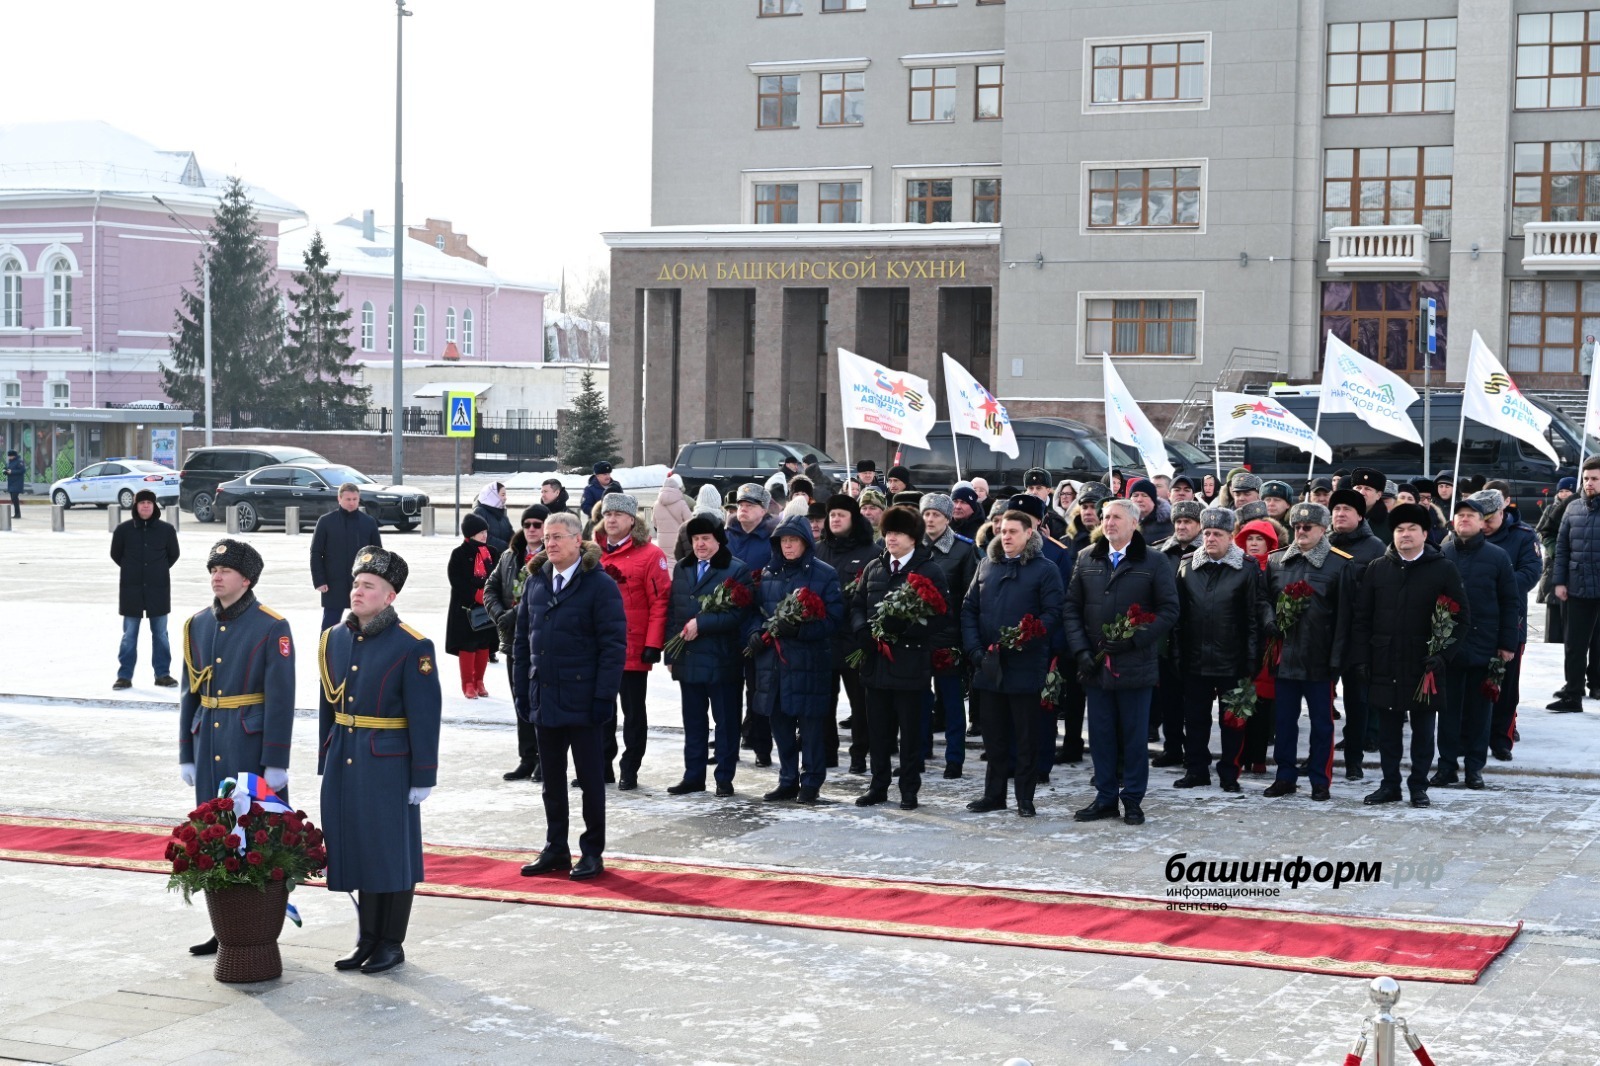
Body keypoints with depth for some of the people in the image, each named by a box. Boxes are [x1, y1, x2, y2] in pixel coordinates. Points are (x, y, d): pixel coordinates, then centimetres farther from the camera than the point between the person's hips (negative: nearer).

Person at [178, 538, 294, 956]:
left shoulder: (272, 627, -8)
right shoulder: (197, 625, 9)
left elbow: (281, 698, -11)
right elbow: (190, 693, 13)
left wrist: (275, 762, -14)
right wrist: (187, 754, 11)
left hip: (251, 746, -5)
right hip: (209, 745, 5)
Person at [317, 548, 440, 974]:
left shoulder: (412, 647, -10)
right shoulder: (334, 639, 8)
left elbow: (425, 716, -10)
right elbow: (328, 705, 15)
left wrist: (423, 777, -11)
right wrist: (325, 763, 15)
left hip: (388, 768, -6)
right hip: (344, 764, 6)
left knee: (391, 853, 2)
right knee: (356, 850, 11)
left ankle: (392, 943, 13)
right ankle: (368, 939, 22)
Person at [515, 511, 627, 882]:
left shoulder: (600, 585, -9)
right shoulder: (536, 582, 9)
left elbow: (614, 645, -12)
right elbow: (522, 639, 13)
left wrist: (604, 696, -16)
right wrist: (522, 690, 7)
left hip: (584, 699, -5)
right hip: (545, 698, 6)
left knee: (590, 779, 4)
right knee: (552, 779, 12)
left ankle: (592, 852, 13)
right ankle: (555, 849, 22)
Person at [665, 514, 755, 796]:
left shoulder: (737, 571, -6)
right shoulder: (682, 569, 13)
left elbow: (739, 613, -15)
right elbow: (672, 611, 14)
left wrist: (701, 623, -18)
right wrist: (671, 652, 8)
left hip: (722, 660, -5)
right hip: (687, 658, 5)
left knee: (726, 721, 4)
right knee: (693, 721, 11)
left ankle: (724, 778, 11)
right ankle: (693, 776, 18)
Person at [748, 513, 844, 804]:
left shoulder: (824, 575, -2)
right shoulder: (768, 574, 13)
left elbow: (834, 618, -7)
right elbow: (754, 611, 18)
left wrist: (800, 629, -20)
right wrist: (755, 633, -3)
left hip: (809, 662, -5)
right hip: (772, 660, 5)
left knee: (810, 723, -1)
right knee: (780, 724, 9)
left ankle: (811, 782, 10)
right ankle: (787, 780, 20)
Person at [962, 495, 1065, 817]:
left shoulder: (1045, 570, -3)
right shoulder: (986, 565, 12)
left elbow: (1052, 615, -10)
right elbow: (969, 608, 11)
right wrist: (974, 649, -2)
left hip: (1025, 666, -4)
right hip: (988, 666, 4)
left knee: (1025, 737, 3)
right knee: (994, 735, 11)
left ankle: (1025, 798, 10)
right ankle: (994, 793, 20)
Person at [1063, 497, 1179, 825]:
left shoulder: (1154, 563, -1)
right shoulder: (1087, 561, 10)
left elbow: (1169, 610, -5)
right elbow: (1071, 608, 10)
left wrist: (1134, 638, -15)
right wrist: (1081, 650, -3)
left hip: (1135, 665, -3)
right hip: (1096, 665, 3)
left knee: (1135, 736, 3)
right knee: (1101, 734, 8)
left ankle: (1133, 800, 12)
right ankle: (1105, 798, 17)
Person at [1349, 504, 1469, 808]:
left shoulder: (1443, 570, 0)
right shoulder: (1378, 569, 7)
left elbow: (1463, 617, 1)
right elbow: (1361, 617, 8)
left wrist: (1444, 654, -9)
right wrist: (1361, 658, 0)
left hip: (1424, 667, -2)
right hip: (1385, 666, 2)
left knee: (1423, 728, 7)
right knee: (1388, 728, 8)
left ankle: (1419, 785, 16)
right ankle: (1390, 785, 17)